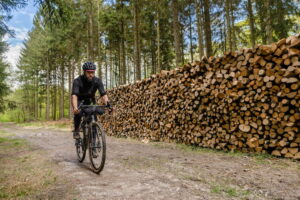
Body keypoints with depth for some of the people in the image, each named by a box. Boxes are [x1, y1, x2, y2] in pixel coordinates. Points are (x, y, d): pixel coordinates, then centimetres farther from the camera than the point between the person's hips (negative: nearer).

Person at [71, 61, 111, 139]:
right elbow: (74, 95, -41)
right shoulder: (77, 81, -29)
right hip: (79, 99, -2)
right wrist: (75, 108, -58)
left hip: (90, 99, 3)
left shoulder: (97, 81, -23)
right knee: (78, 113, -29)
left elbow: (103, 94, -31)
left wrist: (108, 104, -49)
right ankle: (76, 130, -7)